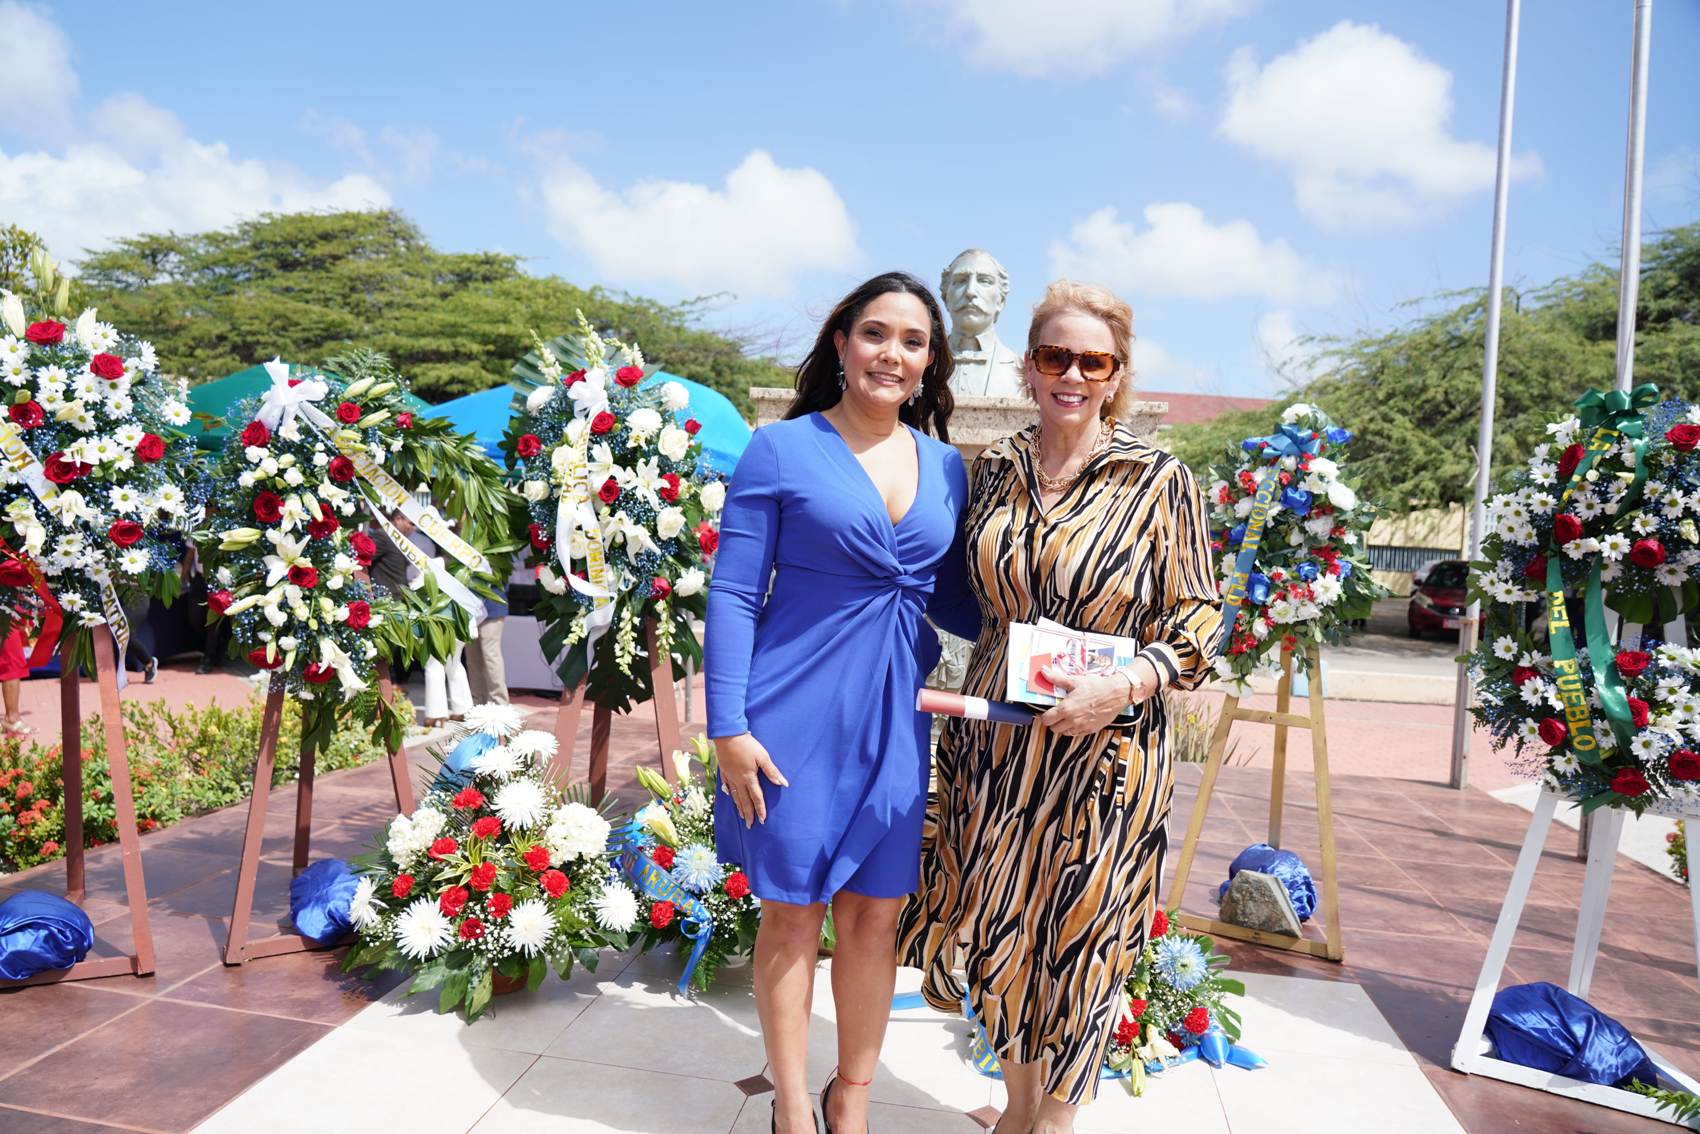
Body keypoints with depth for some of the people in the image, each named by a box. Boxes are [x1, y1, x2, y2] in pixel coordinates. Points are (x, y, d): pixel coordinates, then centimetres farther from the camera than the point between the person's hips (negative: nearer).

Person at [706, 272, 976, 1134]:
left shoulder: (946, 467, 8)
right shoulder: (781, 448, -4)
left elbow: (956, 600, 12)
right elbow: (732, 594, -7)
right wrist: (727, 725, -13)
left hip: (895, 721, 4)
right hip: (796, 715, -4)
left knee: (873, 916, 13)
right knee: (793, 915, 10)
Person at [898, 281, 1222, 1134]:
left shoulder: (1159, 481, -7)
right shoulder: (993, 470, 3)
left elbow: (1198, 614, -4)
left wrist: (1124, 686, -20)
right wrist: (965, 699, 5)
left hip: (1104, 748, -3)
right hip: (993, 740, 4)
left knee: (1077, 939, 10)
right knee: (996, 928, 15)